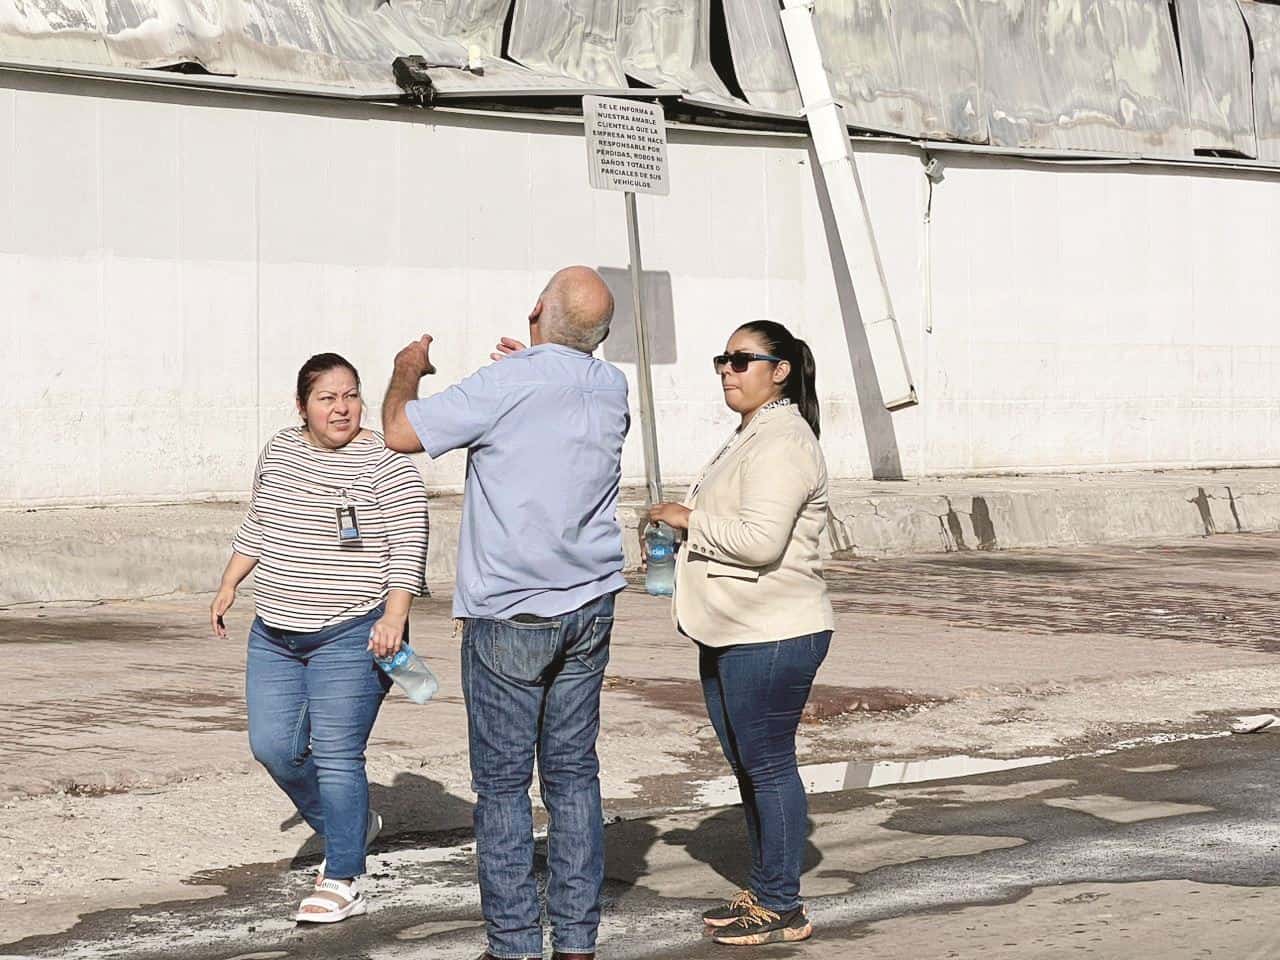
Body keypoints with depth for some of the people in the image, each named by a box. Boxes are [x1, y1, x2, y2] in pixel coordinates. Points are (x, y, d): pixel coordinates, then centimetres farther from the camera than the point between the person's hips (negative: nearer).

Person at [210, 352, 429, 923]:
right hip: (275, 634, 7)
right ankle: (352, 825, 28)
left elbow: (409, 545, -14)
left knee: (335, 757, -9)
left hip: (352, 636, -7)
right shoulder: (279, 452, 9)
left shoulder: (386, 465, -11)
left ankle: (342, 884, -2)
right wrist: (229, 586, 17)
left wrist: (394, 617, -23)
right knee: (272, 747, 6)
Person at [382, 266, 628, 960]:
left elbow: (400, 432, -8)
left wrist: (408, 370, 10)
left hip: (509, 616, -6)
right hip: (589, 611, 6)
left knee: (502, 785, 1)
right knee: (573, 775, 10)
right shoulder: (610, 387, 5)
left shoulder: (506, 385, -15)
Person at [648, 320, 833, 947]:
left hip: (771, 636, -11)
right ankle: (763, 890, 27)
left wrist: (690, 519, -15)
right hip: (732, 633, 11)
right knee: (746, 763, 16)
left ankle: (783, 908, 5)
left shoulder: (780, 443, -16)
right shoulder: (750, 437, 18)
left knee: (768, 765, -4)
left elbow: (761, 540, -26)